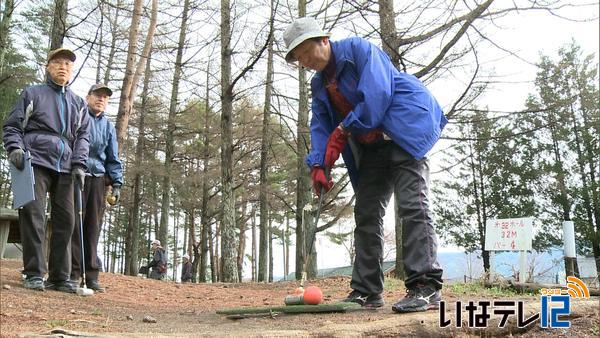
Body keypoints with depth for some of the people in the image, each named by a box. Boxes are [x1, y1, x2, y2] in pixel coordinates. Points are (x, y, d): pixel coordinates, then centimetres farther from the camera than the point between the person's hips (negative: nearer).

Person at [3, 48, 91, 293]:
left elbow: (83, 136, 14)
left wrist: (79, 164, 0)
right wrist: (14, 148, -11)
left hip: (65, 168, 4)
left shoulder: (78, 103, 21)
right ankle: (34, 274, -4)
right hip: (36, 162, -3)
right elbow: (12, 125, 8)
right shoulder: (32, 94, 12)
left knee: (66, 220, 1)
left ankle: (59, 277, 8)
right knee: (33, 216, -9)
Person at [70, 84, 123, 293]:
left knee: (93, 228, 2)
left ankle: (91, 275, 4)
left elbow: (113, 158, 19)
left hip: (98, 179, 4)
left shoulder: (108, 126, 20)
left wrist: (117, 182, 8)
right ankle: (72, 272, -2)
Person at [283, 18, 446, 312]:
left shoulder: (358, 49, -8)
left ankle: (426, 285, -19)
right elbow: (319, 126, 7)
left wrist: (343, 131, -16)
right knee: (365, 212, 3)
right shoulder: (319, 85, 14)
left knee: (412, 204, -18)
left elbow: (377, 93, -20)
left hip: (404, 129, -8)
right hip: (371, 146, 9)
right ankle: (366, 290, 7)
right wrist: (318, 164, -9)